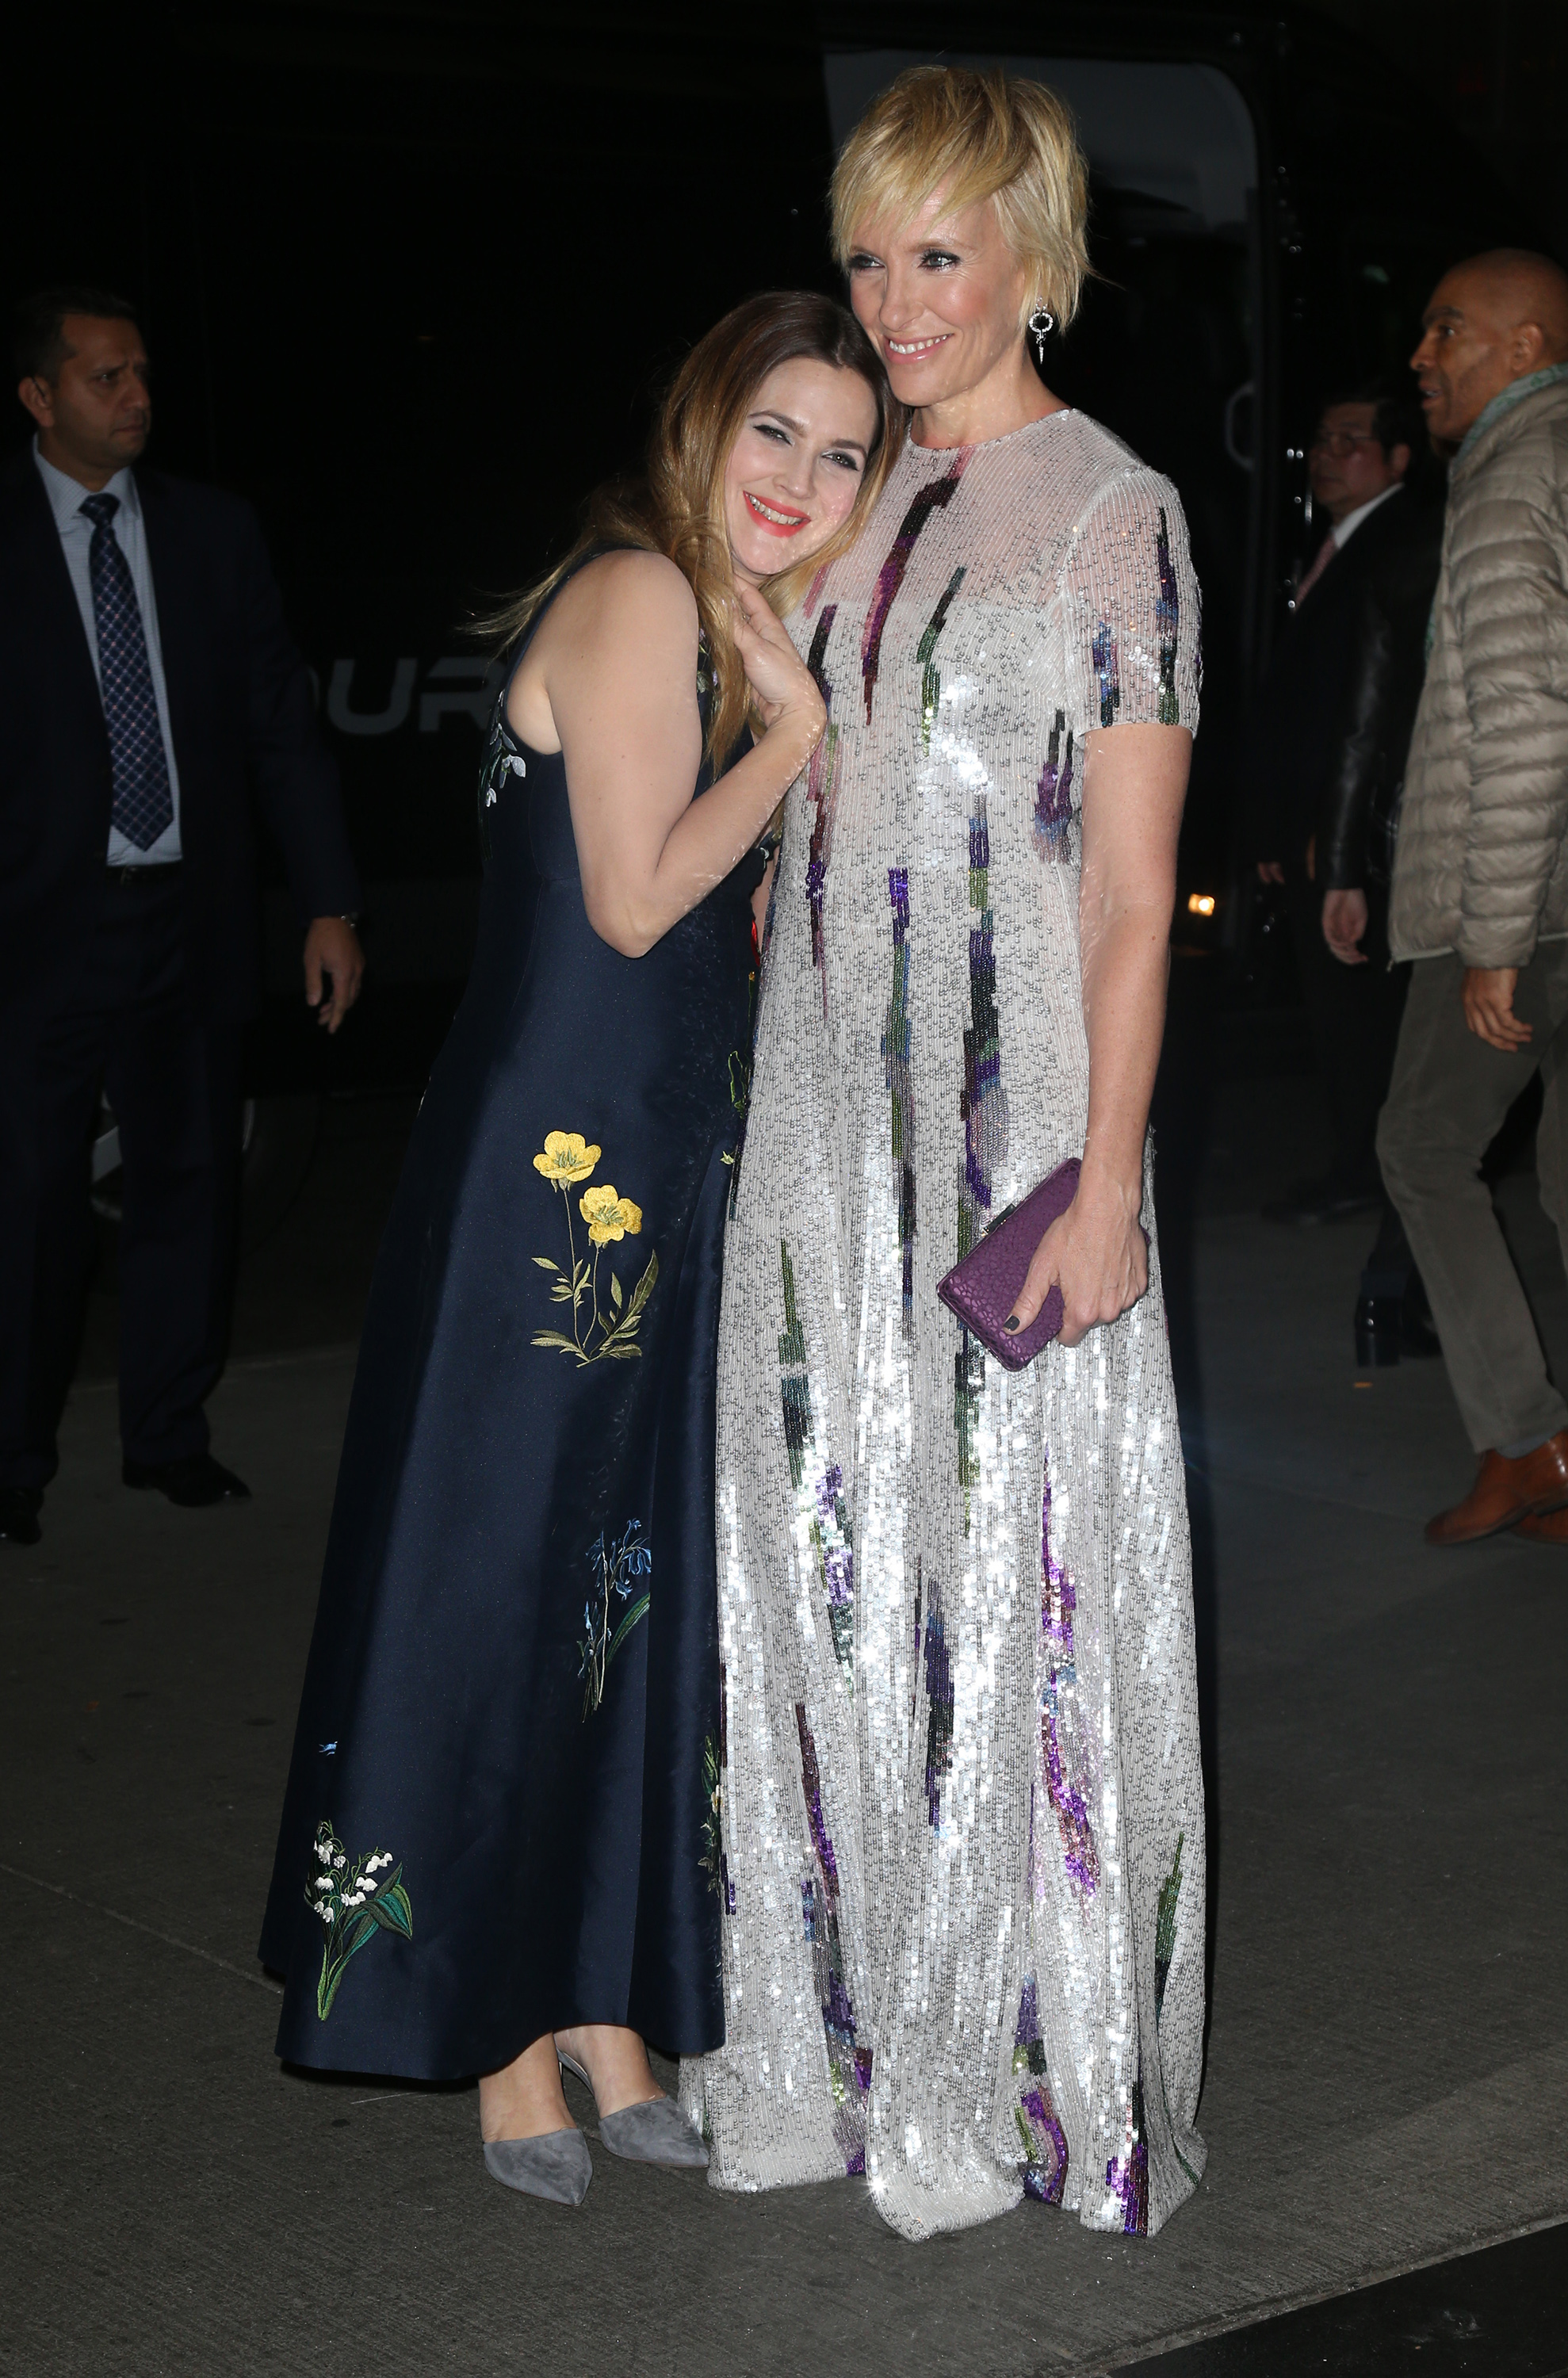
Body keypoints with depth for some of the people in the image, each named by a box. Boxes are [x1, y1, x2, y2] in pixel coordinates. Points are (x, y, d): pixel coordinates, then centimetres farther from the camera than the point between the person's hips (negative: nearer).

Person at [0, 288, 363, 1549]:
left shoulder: (217, 530, 7)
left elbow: (283, 723, 8)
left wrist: (330, 903, 2)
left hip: (191, 915, 3)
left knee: (190, 1181, 10)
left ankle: (170, 1434, 25)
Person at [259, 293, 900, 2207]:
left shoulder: (732, 624, 14)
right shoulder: (635, 594, -13)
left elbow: (730, 917, 12)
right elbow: (633, 898, -19)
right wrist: (796, 731, -11)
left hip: (663, 1176, 9)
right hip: (549, 1166, -9)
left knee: (637, 1595, 12)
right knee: (506, 1584, 1)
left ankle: (607, 2019, 22)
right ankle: (509, 2043, 12)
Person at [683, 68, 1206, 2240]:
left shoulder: (1114, 516, -6)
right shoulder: (857, 507, 12)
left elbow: (1135, 890, -10)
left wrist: (1106, 1181, -15)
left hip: (1016, 1123, -6)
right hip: (830, 1108, 6)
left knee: (1013, 1576, 0)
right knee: (834, 1555, 10)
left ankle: (1030, 2066, 15)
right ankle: (857, 2035, 23)